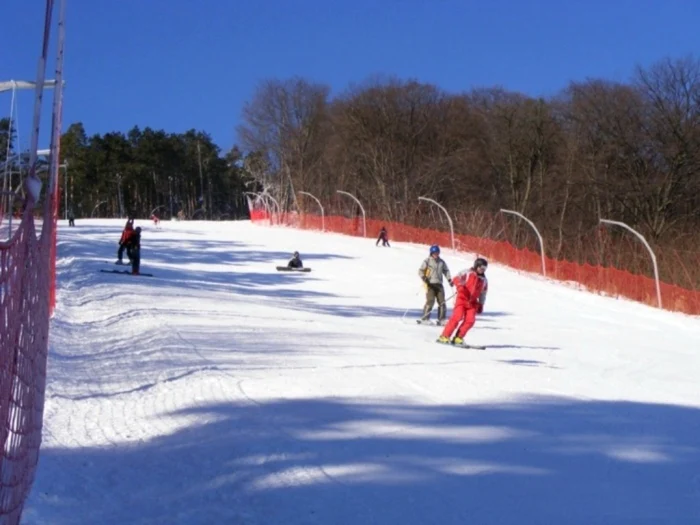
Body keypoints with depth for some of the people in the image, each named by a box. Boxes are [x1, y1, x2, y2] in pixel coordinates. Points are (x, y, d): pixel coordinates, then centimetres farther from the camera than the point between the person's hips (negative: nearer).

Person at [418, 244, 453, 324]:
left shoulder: (441, 262, 14)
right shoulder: (427, 261, 2)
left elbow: (446, 271, 22)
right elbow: (420, 271, 0)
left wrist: (449, 279, 9)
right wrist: (424, 278, -17)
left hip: (439, 284, 4)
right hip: (430, 284, -4)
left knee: (442, 302, 0)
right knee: (430, 301, -14)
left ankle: (441, 319, 6)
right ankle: (425, 318, -8)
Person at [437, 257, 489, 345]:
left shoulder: (484, 280, 13)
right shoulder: (468, 273, -2)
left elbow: (483, 293, 23)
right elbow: (457, 278, -15)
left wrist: (481, 305, 20)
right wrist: (460, 286, -34)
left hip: (472, 302, 5)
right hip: (462, 299, -5)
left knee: (470, 320, -13)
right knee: (457, 317, -19)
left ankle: (458, 338, -3)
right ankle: (444, 336, -13)